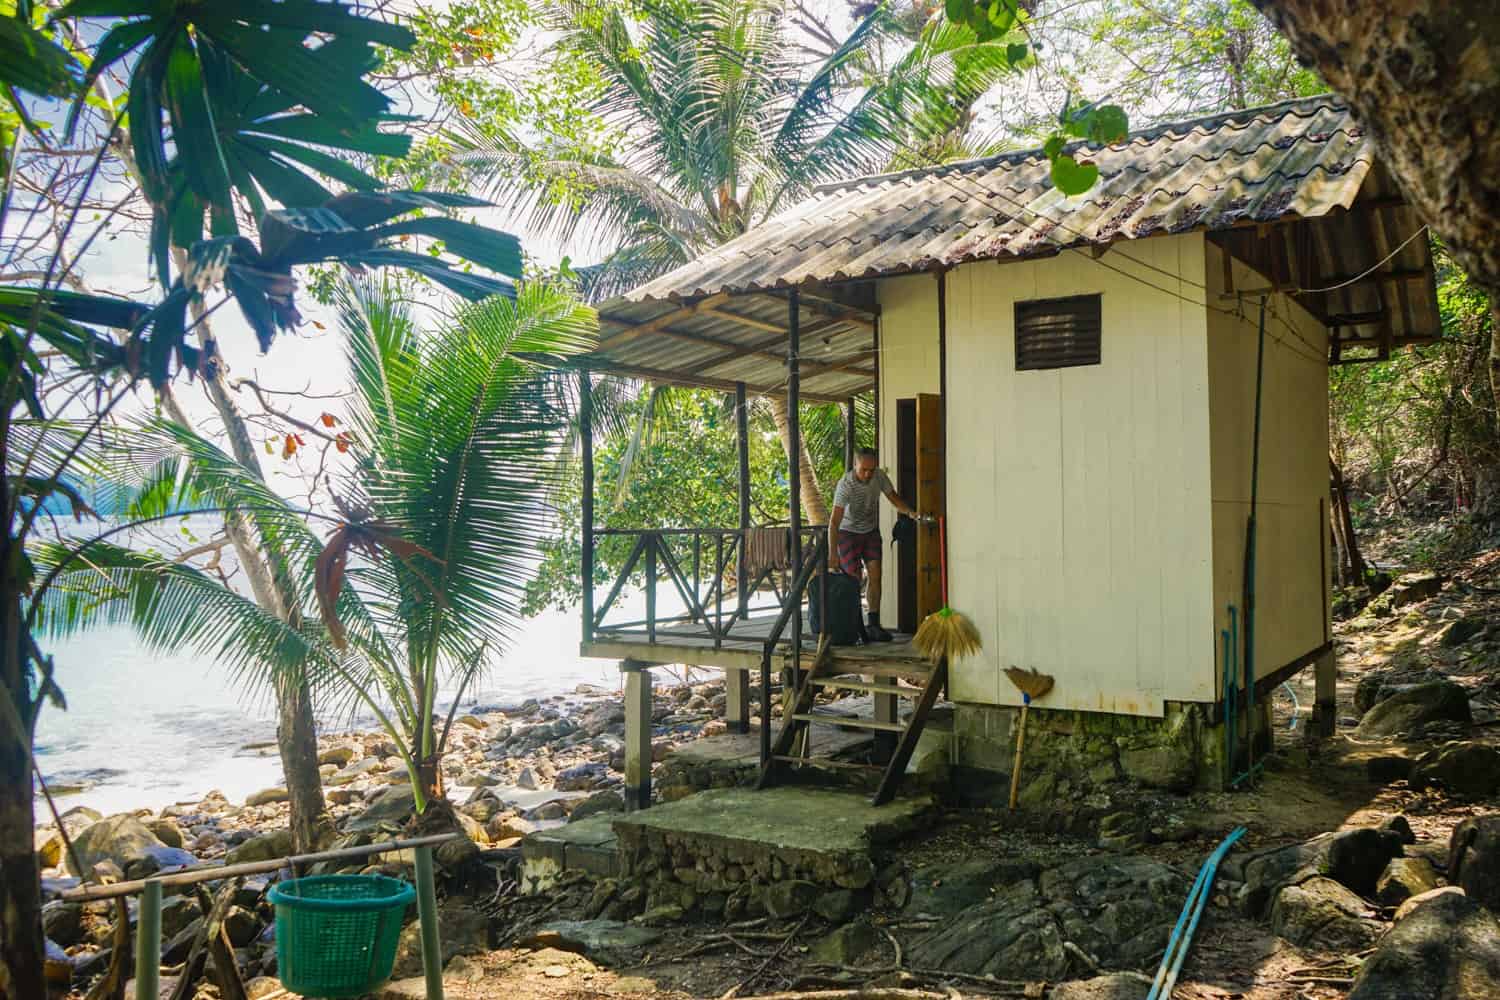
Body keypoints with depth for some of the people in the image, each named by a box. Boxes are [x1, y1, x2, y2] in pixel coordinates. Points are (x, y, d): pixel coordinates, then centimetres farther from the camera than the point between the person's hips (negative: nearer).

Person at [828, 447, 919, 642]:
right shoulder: (846, 484, -29)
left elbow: (894, 498, 2)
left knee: (875, 575, -5)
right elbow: (834, 521, -32)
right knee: (854, 579, -10)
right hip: (848, 532, -4)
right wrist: (833, 554, -38)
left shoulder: (879, 477, -14)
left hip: (871, 531, 4)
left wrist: (911, 512, -18)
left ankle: (873, 624, 0)